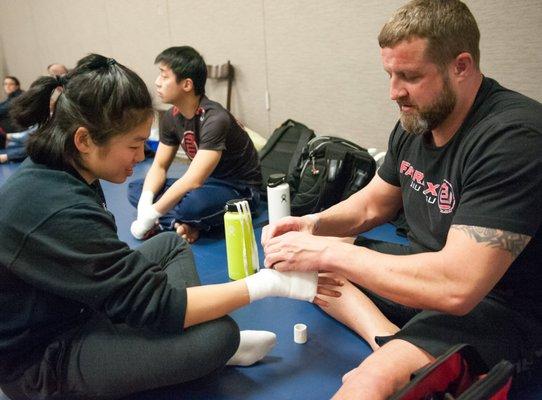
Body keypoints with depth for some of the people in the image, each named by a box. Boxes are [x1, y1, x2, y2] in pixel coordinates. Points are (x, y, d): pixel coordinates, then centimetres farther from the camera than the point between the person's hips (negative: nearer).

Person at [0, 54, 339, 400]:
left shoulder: (50, 172, -4)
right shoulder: (60, 213, -33)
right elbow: (154, 304, -29)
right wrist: (270, 282, -26)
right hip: (41, 363, -9)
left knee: (171, 245, 12)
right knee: (218, 333, -23)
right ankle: (213, 348, 10)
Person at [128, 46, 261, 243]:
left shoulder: (215, 119, -27)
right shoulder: (172, 117, -2)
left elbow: (193, 181, -31)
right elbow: (159, 166, 3)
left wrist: (150, 216, -25)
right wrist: (145, 204, -17)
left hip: (239, 189, -8)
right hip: (206, 183, 8)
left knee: (194, 202, -39)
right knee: (135, 189, -2)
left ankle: (182, 223, -7)